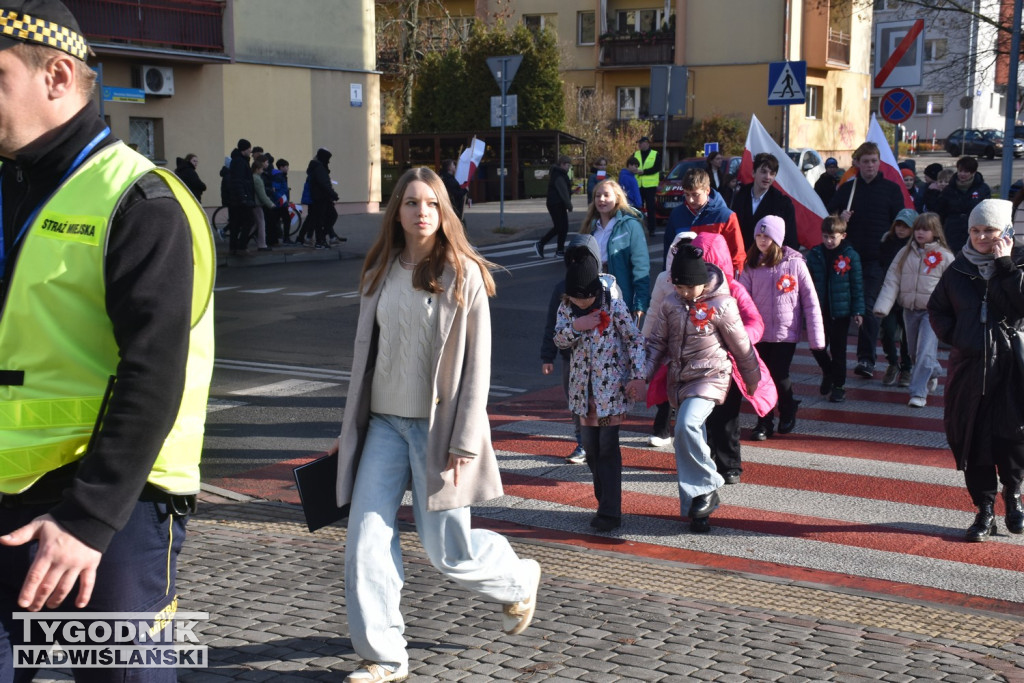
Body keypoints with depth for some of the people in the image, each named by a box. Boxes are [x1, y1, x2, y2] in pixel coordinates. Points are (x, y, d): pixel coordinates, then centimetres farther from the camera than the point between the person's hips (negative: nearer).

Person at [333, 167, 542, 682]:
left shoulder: (463, 275, -7)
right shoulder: (380, 272, 7)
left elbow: (477, 365, -9)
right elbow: (365, 351, 13)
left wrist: (464, 442, -13)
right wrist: (350, 426, 13)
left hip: (436, 426, -4)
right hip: (384, 423, 5)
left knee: (446, 548, 2)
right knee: (366, 538, -4)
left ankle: (518, 582, 33)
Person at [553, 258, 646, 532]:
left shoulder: (614, 306, -11)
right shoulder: (566, 308, 2)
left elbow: (635, 340, -7)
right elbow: (559, 340, -1)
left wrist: (637, 376, -11)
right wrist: (575, 327, -20)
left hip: (611, 384, -5)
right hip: (583, 386, 5)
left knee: (608, 446, -8)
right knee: (590, 447, 8)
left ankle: (610, 512, -6)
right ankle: (605, 502, 22)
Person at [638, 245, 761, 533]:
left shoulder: (721, 305, -13)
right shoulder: (670, 303, 2)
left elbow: (741, 347, -3)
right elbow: (656, 342, 7)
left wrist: (753, 381, 7)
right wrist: (643, 376, -4)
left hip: (711, 377, -6)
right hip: (679, 380, 6)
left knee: (687, 426, -28)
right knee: (688, 441, 8)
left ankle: (707, 488, -11)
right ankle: (697, 508, 17)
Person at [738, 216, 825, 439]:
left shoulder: (795, 263, -5)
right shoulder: (751, 267, 3)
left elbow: (810, 300, -4)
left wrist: (816, 336, -7)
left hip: (786, 332, -3)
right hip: (760, 332, 3)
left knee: (779, 376, -5)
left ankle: (787, 413, 23)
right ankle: (764, 423, 20)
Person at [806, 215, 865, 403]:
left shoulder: (850, 256, -5)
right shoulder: (814, 255, 1)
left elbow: (857, 285, -2)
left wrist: (857, 311, -5)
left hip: (841, 311, -2)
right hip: (819, 310, 2)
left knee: (838, 350, 5)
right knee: (817, 347, 7)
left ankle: (838, 384, 18)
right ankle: (828, 373, 33)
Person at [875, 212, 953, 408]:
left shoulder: (944, 256, -4)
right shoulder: (905, 253, 5)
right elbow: (892, 280, 1)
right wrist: (882, 306, -10)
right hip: (910, 310, 4)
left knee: (925, 353, -13)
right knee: (915, 353, 17)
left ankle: (918, 392, -9)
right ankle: (933, 373, 44)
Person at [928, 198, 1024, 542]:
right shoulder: (959, 269, 8)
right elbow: (936, 308, 19)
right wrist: (952, 336, 5)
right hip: (968, 367, 3)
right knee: (972, 439, 4)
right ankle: (984, 510, 16)